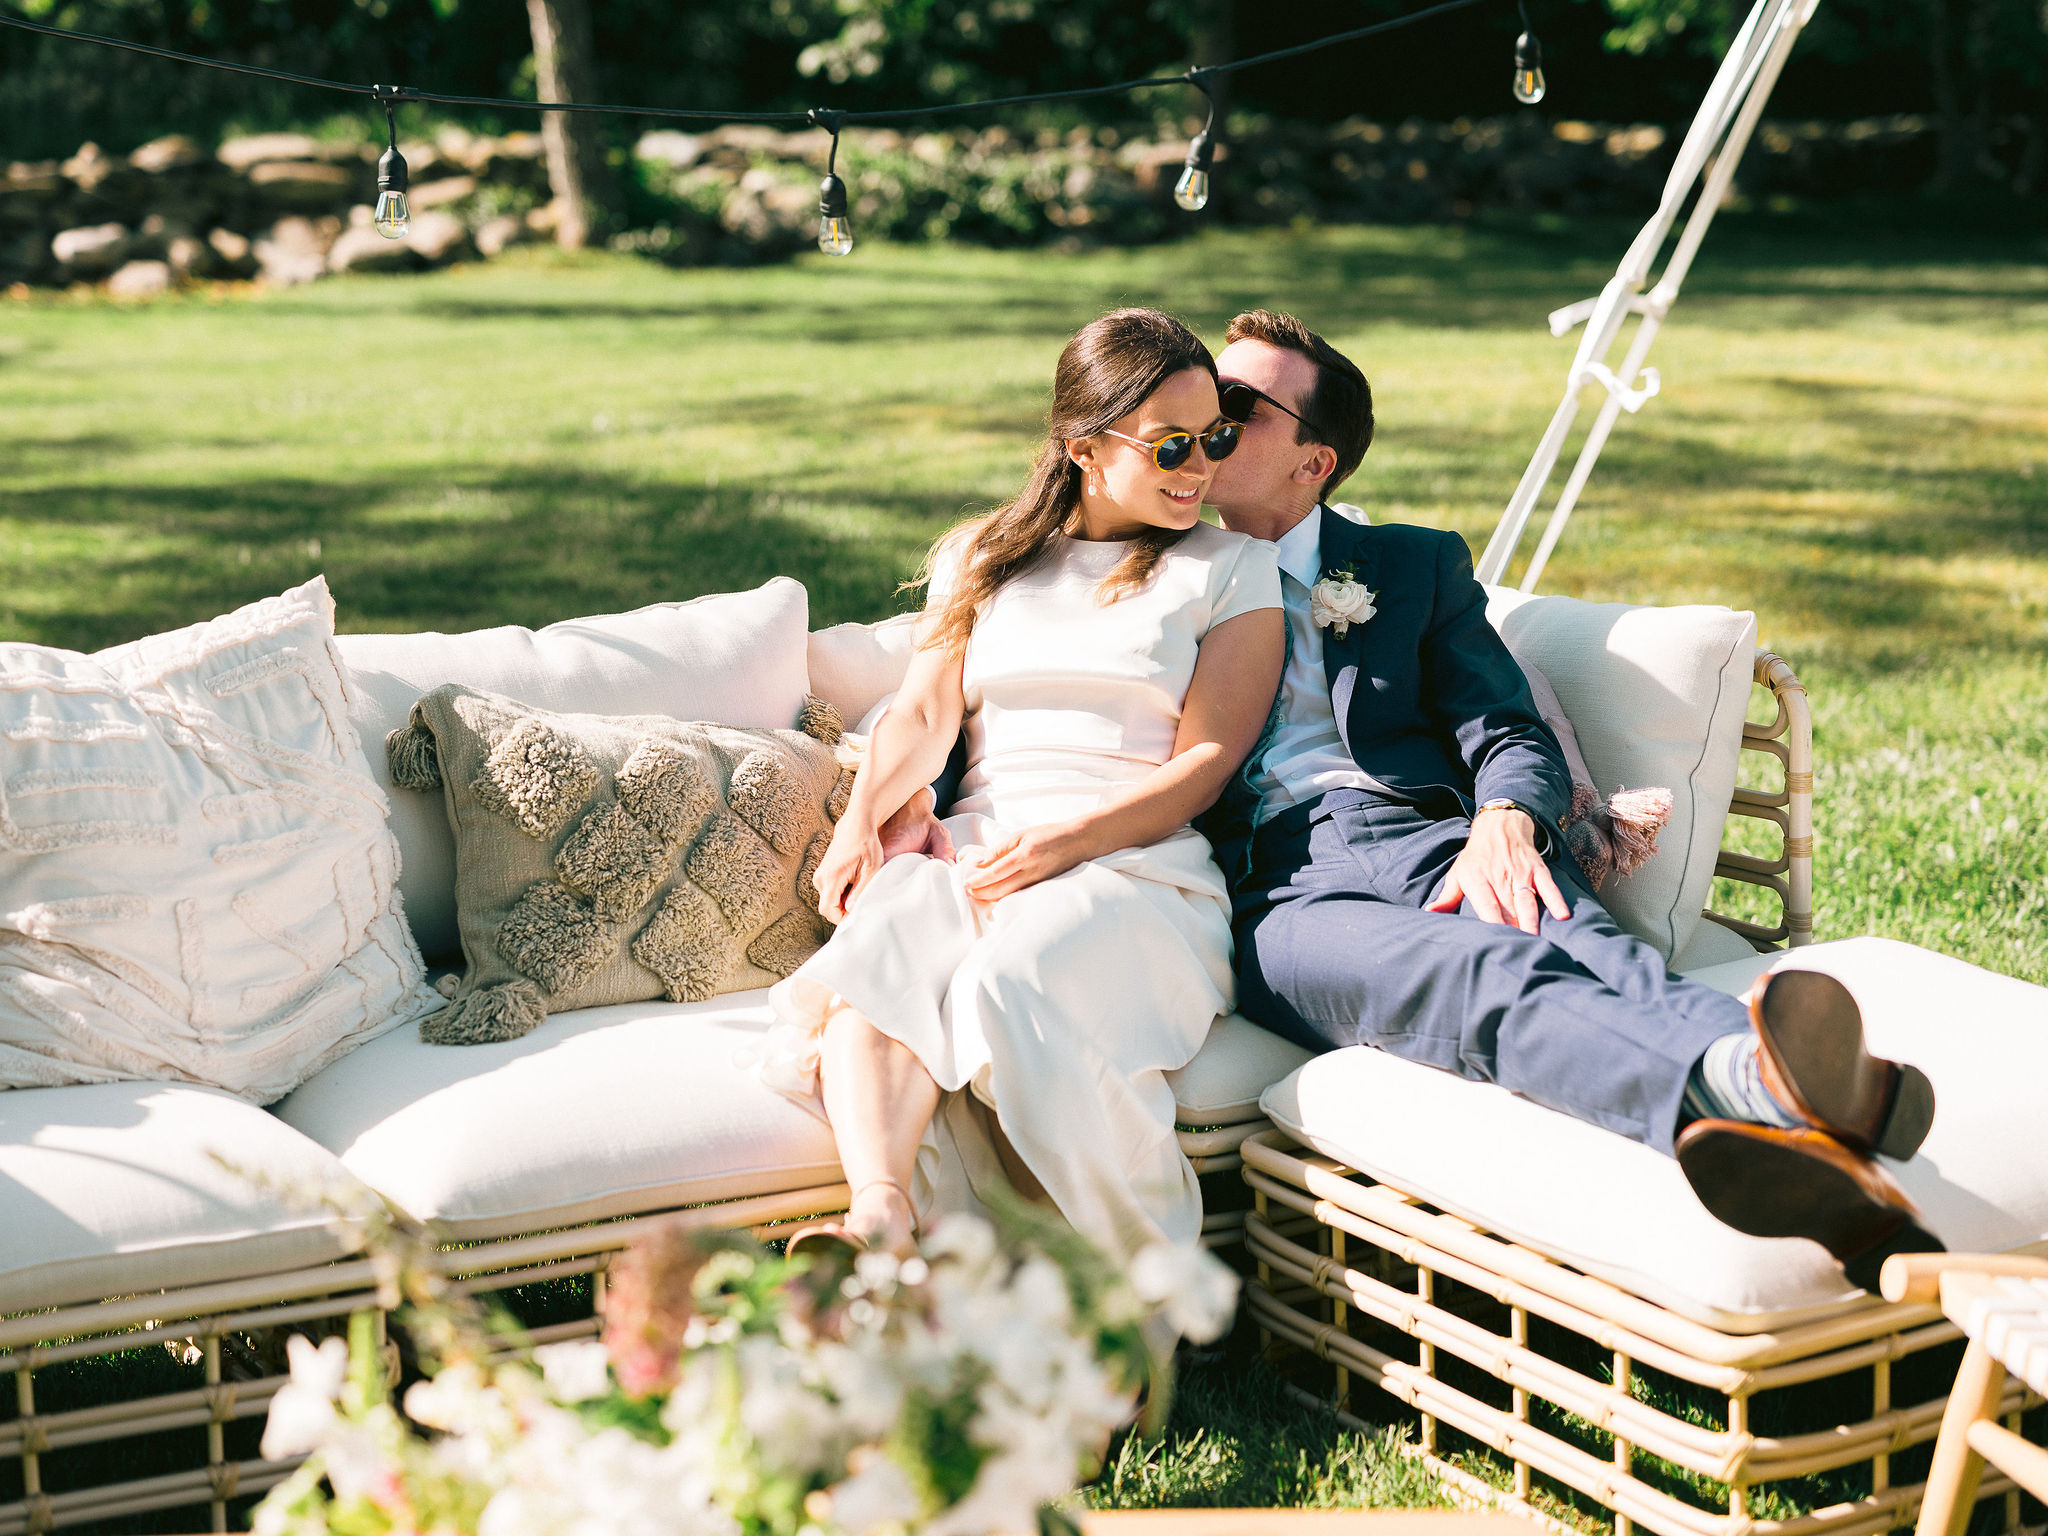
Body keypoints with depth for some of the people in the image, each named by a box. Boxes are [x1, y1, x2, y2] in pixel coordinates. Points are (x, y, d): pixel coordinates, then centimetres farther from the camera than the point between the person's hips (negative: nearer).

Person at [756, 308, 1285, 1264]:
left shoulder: (1232, 570, 14)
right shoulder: (979, 558, 23)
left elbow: (1206, 758, 3)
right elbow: (925, 714, 13)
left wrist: (1065, 840, -13)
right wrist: (862, 818, -10)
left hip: (1139, 861, -2)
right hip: (970, 846, 3)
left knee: (1015, 981, -37)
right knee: (876, 959, -33)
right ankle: (880, 1214, -55)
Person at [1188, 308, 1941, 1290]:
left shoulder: (1415, 564, 25)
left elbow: (1513, 737, 13)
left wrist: (1504, 823, -10)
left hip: (1424, 840, 2)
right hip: (1271, 887, -2)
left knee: (1572, 949, -34)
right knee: (1481, 974, -36)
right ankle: (1752, 1090, -66)